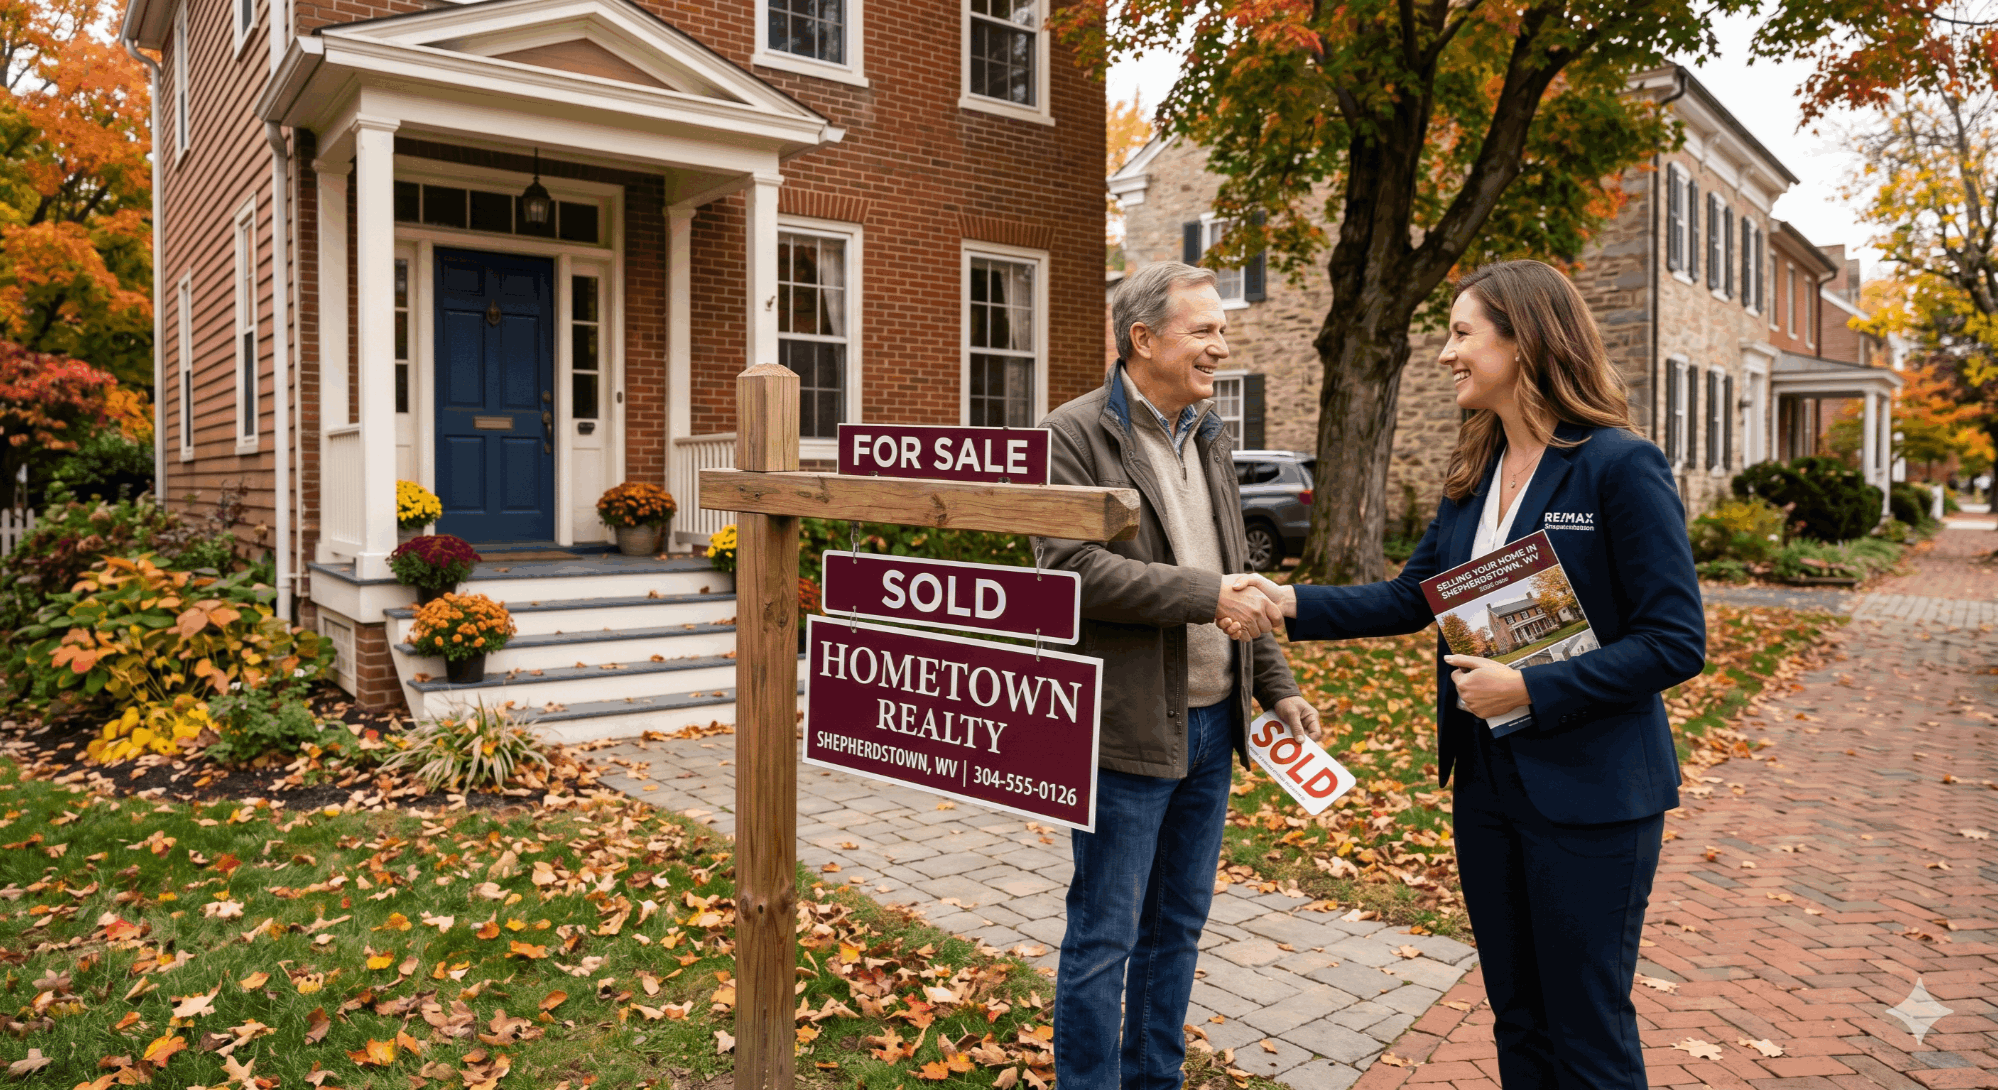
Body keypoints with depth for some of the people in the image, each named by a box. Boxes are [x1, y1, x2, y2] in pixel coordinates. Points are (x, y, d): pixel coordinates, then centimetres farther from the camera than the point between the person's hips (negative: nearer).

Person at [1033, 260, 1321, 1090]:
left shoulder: (1208, 436, 13)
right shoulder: (1072, 436, -11)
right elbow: (1076, 569, -22)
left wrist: (1275, 684, 13)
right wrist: (1208, 597, -22)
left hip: (1211, 723, 8)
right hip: (1128, 728, -8)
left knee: (1178, 924, 19)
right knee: (1105, 935, 4)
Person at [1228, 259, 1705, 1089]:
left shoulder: (1620, 467, -15)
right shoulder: (1473, 475, 7)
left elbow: (1675, 641, -17)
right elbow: (1410, 598, 10)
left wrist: (1530, 689, -22)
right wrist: (1293, 604, -1)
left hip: (1590, 795, -7)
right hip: (1486, 780, 7)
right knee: (1518, 1021, 20)